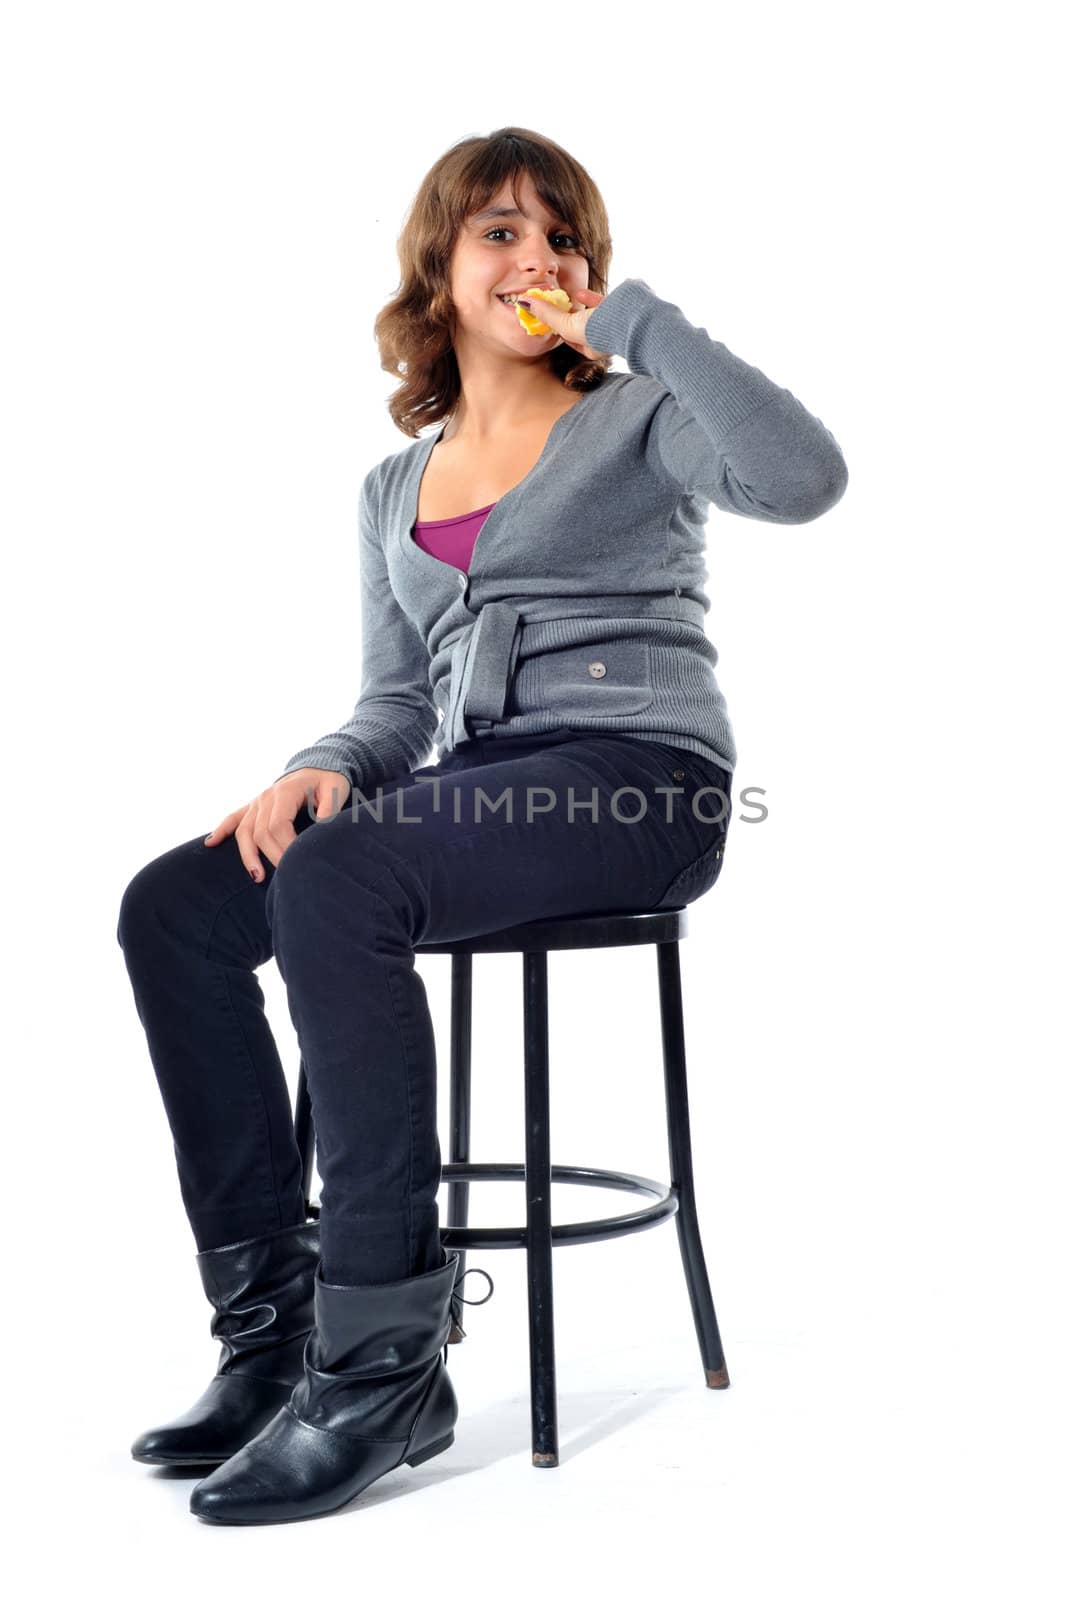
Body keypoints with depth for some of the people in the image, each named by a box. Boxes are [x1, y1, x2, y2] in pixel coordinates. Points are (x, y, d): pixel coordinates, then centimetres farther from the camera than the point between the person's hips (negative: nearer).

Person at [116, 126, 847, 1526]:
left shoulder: (639, 423, 6)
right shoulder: (393, 488, 22)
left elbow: (806, 479, -15)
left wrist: (633, 321, -10)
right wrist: (325, 765, -4)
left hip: (640, 779, -6)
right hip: (478, 787, 6)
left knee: (332, 883, -33)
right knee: (172, 907, -15)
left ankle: (384, 1361, -25)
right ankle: (269, 1325, -10)